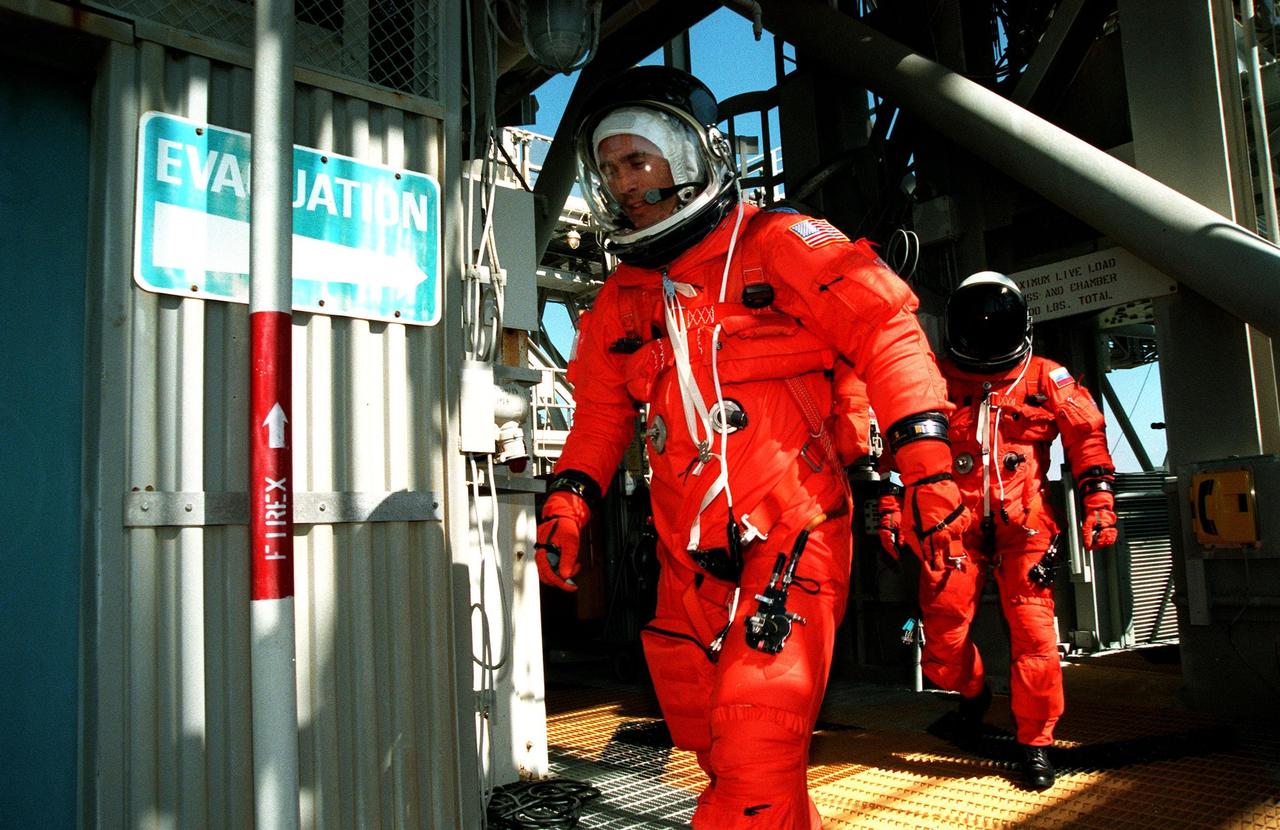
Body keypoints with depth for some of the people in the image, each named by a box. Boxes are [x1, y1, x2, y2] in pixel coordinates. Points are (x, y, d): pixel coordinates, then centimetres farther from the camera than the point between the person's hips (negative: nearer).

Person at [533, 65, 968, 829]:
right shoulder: (624, 298, 14)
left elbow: (884, 327, -7)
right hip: (692, 559, 6)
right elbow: (602, 410, 20)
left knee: (755, 762, -11)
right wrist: (568, 501, 6)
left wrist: (927, 463, -16)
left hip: (789, 538, -6)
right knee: (715, 745, 14)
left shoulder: (777, 246, -3)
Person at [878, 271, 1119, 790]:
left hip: (1022, 522, 0)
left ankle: (1036, 741, 10)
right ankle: (972, 694, 28)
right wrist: (891, 508, 5)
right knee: (942, 626, -4)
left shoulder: (1046, 379, 8)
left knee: (1033, 631, -7)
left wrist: (1098, 502, 1)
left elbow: (1086, 435, 8)